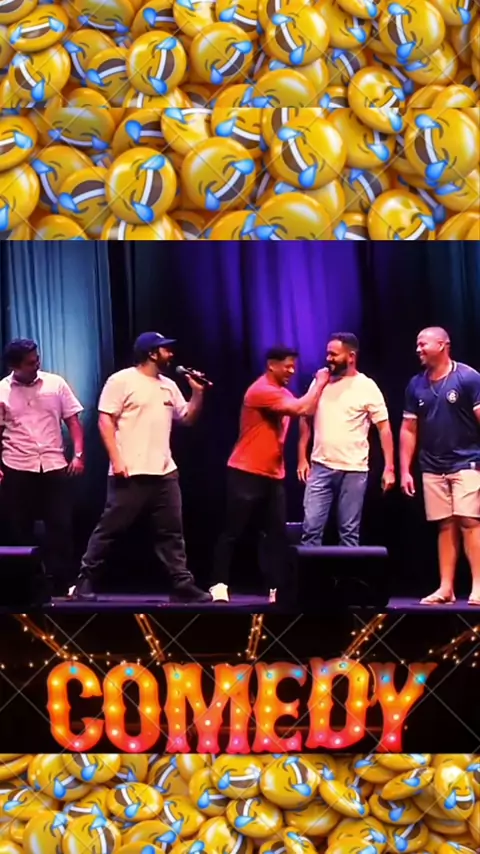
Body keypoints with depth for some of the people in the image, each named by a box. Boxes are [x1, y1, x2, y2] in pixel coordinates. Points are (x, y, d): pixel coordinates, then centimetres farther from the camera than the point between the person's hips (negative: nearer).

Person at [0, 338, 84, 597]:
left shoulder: (56, 383, 2)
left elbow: (73, 421, 5)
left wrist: (78, 454, -6)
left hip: (54, 466, 1)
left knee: (61, 526, -2)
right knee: (21, 529, 5)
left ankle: (61, 584, 4)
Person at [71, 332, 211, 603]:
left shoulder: (169, 386, 15)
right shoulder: (122, 380, -5)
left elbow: (188, 418, 19)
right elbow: (105, 420, -9)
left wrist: (198, 392, 4)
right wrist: (116, 460, -16)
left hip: (165, 473, 6)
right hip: (131, 473, -6)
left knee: (172, 532, 7)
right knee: (110, 529, -1)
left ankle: (183, 585, 10)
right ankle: (86, 581, 9)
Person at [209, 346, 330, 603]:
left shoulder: (282, 393, 16)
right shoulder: (262, 390, -15)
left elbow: (304, 410, 8)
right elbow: (301, 409, -22)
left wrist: (318, 383, 3)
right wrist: (319, 382, -11)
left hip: (272, 475, 9)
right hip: (247, 473, -9)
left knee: (277, 534, 4)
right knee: (233, 533, -2)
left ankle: (278, 589, 6)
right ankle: (219, 585, 4)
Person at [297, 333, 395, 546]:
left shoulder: (367, 387, -4)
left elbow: (384, 428, -4)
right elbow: (306, 420, 13)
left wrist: (389, 468, -11)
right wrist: (302, 458, 7)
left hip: (353, 470, -3)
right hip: (321, 467, 3)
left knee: (349, 531, 5)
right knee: (311, 527, -1)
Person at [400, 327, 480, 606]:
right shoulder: (416, 385, 8)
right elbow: (409, 430, 12)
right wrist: (405, 470, 8)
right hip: (432, 468, 5)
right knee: (446, 525, 8)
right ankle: (446, 588, 10)